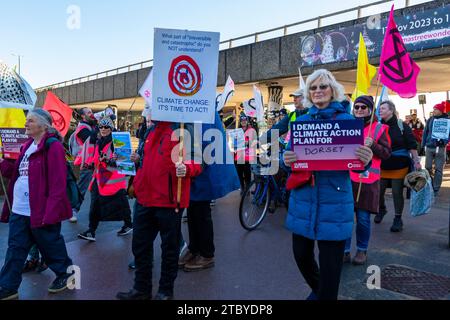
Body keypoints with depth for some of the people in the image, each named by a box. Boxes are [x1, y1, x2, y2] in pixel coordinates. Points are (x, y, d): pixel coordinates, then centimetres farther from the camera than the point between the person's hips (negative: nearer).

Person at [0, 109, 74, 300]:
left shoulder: (53, 146, -14)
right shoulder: (28, 146, 14)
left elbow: (58, 183, -19)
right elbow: (18, 173, 20)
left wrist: (50, 212, -23)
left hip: (41, 210, -8)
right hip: (19, 210, 8)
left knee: (50, 245, 9)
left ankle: (65, 273, 30)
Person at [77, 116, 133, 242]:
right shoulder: (98, 143, 14)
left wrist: (109, 160, -28)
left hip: (114, 179, -6)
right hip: (99, 179, 7)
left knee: (120, 203, 6)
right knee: (95, 205, 0)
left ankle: (128, 225, 26)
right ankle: (91, 231, 3)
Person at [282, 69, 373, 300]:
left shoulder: (347, 120, 0)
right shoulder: (301, 121, 8)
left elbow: (356, 161, 0)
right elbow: (289, 154, 7)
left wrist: (366, 160, -23)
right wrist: (286, 160, -16)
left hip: (334, 200, -3)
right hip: (303, 198, 4)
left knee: (330, 262, 3)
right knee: (301, 254, 14)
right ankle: (318, 289, 44)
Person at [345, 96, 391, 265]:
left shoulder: (379, 128, 4)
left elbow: (387, 153, 0)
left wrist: (373, 145, -15)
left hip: (367, 180, -2)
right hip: (346, 178, 3)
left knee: (363, 218, 4)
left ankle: (362, 250, 23)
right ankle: (344, 251, 15)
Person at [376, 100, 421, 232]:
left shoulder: (402, 126, -7)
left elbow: (412, 145, -6)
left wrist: (416, 161, -11)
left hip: (399, 166, -3)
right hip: (382, 166, 3)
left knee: (397, 193, 2)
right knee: (378, 191, 8)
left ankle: (398, 219, 18)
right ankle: (382, 209, 38)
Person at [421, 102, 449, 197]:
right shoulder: (430, 119, 5)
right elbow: (425, 132, 8)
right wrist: (423, 145, 4)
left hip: (440, 148, -3)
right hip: (429, 147, 3)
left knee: (438, 169, 3)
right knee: (428, 168, 6)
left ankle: (436, 189, 11)